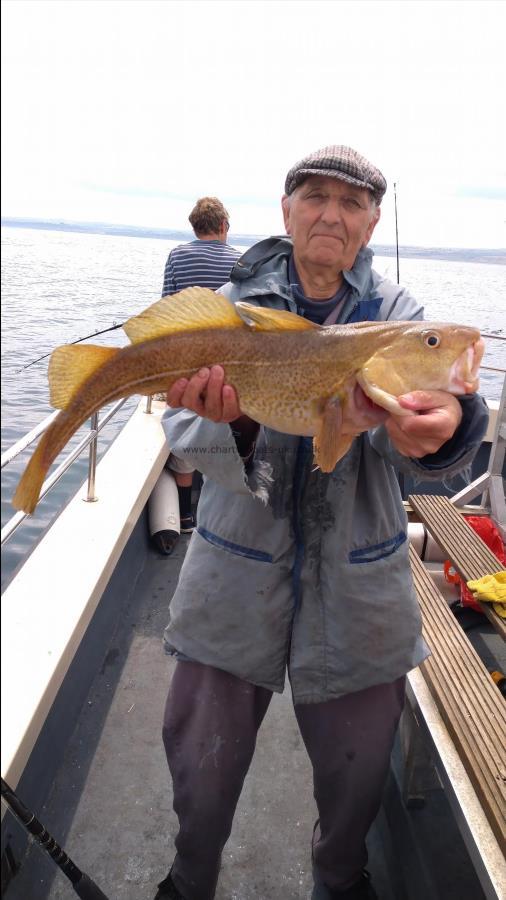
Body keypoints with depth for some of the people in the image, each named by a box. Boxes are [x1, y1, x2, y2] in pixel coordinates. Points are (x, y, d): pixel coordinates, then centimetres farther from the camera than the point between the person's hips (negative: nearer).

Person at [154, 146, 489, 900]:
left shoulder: (396, 311, 0)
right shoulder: (234, 303, -2)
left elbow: (410, 425, -17)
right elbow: (186, 431, -14)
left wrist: (443, 428, -41)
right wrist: (231, 425, -37)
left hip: (358, 583, 1)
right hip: (238, 574, 0)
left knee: (357, 762, 17)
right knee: (202, 760, 13)